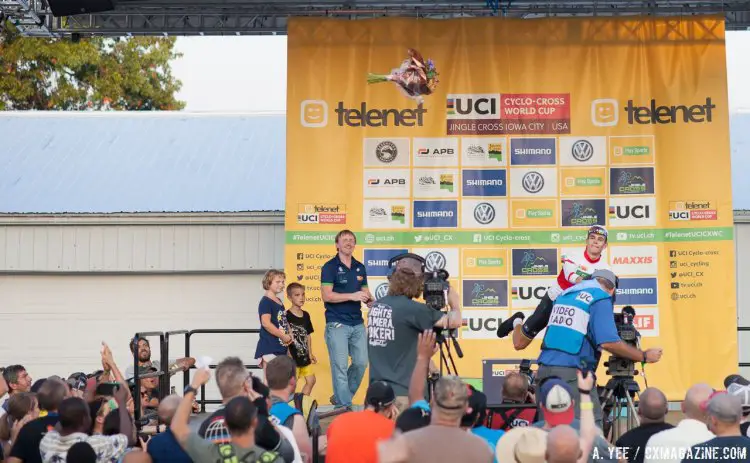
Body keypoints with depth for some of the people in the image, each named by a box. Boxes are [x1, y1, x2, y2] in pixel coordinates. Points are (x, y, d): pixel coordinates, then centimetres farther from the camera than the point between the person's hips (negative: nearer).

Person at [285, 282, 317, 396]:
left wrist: (310, 353, 14)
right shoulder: (287, 316, -13)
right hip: (293, 356, -7)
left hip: (304, 356, 7)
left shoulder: (306, 315, 8)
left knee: (311, 380, 9)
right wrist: (288, 355, -19)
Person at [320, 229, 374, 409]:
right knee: (340, 366, -5)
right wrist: (352, 296, -20)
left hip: (358, 324, 6)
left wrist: (371, 301, -6)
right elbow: (327, 295, -14)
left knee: (361, 363, 7)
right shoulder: (330, 267, -5)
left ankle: (340, 397, 25)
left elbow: (365, 292, 16)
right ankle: (344, 406, 2)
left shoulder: (360, 267, 13)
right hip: (337, 324, -6)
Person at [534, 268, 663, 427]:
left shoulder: (564, 294, 18)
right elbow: (608, 342, -14)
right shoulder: (601, 298, -2)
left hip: (544, 369, 7)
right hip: (571, 373, -7)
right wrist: (645, 356, -5)